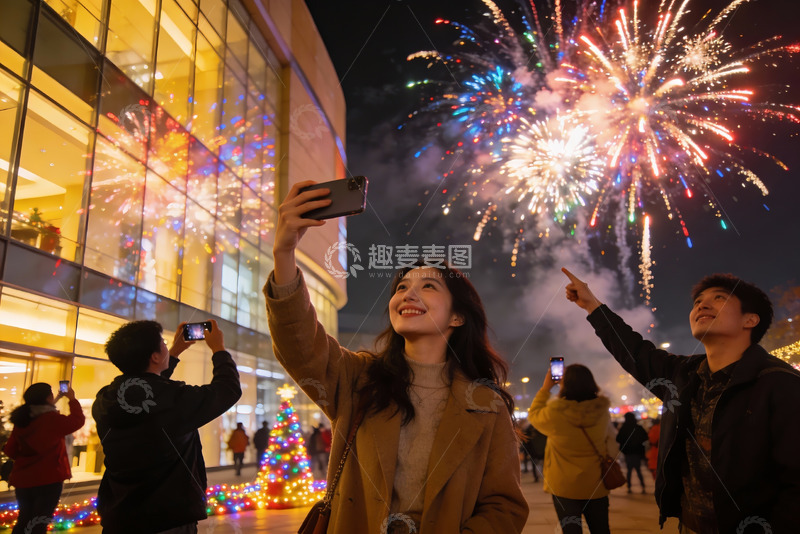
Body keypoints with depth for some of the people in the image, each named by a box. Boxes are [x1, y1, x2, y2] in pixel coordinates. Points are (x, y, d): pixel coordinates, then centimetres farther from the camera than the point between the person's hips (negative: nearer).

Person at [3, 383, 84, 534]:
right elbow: (78, 420, -5)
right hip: (48, 481, -6)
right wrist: (72, 399, 6)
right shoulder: (52, 419, -18)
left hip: (22, 480, 6)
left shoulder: (21, 421, 1)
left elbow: (10, 450, 8)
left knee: (24, 521, 22)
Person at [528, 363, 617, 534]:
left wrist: (545, 388, 4)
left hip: (565, 487, -3)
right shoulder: (602, 411, -10)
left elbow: (533, 414, 0)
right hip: (596, 486, 3)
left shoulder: (554, 414, -20)